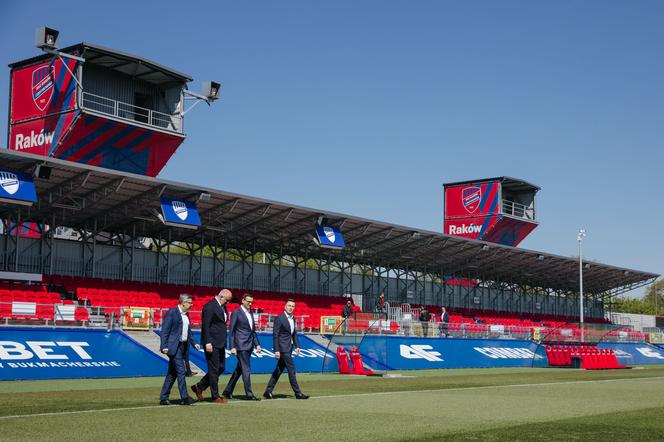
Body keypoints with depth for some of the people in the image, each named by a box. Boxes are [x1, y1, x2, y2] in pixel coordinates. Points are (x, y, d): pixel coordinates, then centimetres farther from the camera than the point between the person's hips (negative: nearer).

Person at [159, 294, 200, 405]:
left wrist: (194, 343, 10)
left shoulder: (186, 315, 16)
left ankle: (163, 398, 15)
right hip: (173, 347, -9)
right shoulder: (171, 313, -10)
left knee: (172, 373, 10)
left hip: (182, 346, 9)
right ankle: (185, 397, -11)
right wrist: (164, 346, -20)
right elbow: (164, 331, -13)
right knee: (181, 371, -12)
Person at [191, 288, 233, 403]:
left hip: (220, 343, 9)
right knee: (214, 370, -2)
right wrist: (208, 343, -21)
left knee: (221, 368, 12)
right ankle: (215, 397, 5)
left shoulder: (222, 307, 14)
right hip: (212, 343, -9)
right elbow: (205, 326, -17)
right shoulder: (210, 306, -14)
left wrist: (224, 342, 17)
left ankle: (199, 387, 22)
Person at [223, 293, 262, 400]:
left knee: (239, 369, 11)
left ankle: (228, 391, 19)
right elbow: (231, 331, -8)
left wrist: (257, 344, 13)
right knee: (246, 369, -8)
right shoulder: (236, 313, -7)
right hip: (241, 346, -8)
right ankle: (249, 394, -5)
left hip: (249, 346, 8)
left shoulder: (250, 313, 16)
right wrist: (232, 347, -14)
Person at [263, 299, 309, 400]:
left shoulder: (293, 318, 13)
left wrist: (297, 346, 9)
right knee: (291, 369, -7)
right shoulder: (279, 318, -11)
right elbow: (275, 335, -13)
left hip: (289, 348, 8)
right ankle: (297, 393, -2)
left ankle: (268, 392, 15)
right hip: (283, 348, -8)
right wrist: (276, 350, -17)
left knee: (279, 370, 10)